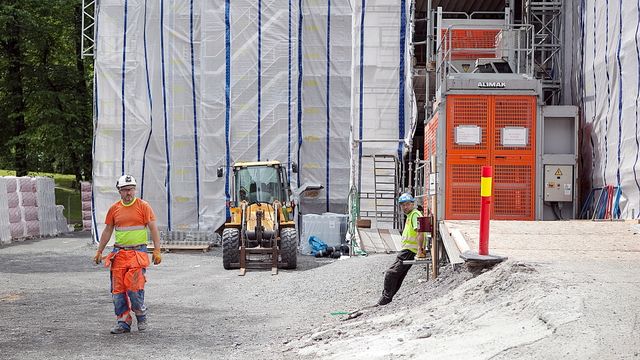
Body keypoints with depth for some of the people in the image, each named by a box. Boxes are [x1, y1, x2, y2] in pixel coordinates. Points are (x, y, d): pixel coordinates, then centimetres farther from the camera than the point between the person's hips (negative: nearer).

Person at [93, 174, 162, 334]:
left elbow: (153, 229, -2)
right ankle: (123, 322, 8)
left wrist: (157, 251, -10)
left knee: (134, 287, -12)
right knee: (118, 289, 0)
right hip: (119, 253, 4)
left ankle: (141, 317, 11)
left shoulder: (143, 206, 0)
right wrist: (99, 251, 16)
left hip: (138, 252, -4)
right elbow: (107, 231, 18)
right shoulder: (114, 208, 10)